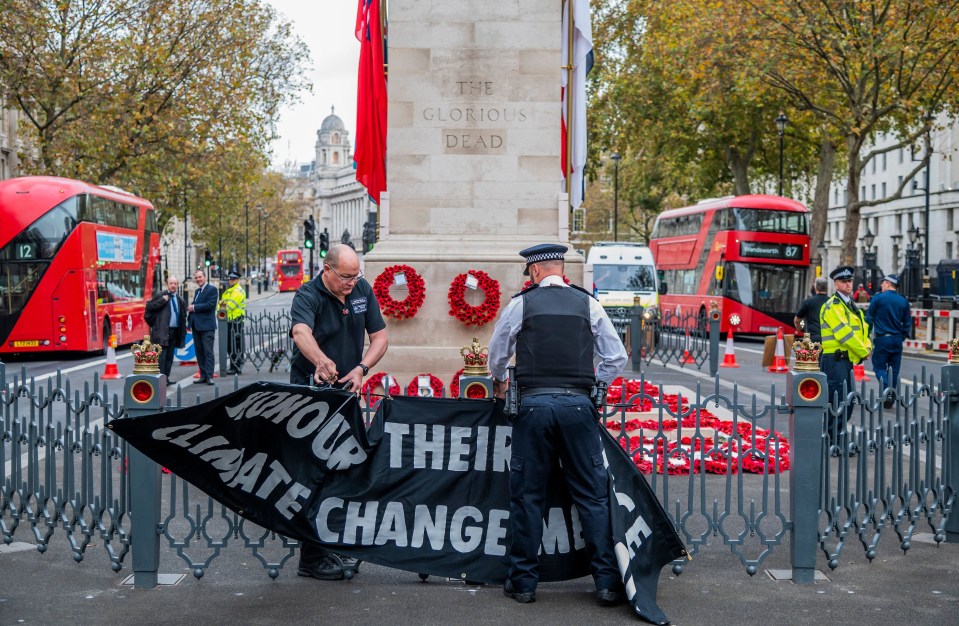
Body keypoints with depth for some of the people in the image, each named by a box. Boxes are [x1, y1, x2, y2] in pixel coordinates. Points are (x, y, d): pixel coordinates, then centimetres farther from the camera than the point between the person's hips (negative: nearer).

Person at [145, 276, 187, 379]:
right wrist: (162, 300, -14)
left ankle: (166, 378, 14)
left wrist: (183, 332, 12)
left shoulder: (181, 299, 15)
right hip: (162, 332, -5)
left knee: (169, 357, 8)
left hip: (175, 331, 6)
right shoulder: (160, 296, 1)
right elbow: (149, 307, -8)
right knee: (161, 356, -10)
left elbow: (183, 316, 19)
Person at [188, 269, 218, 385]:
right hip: (196, 326, 8)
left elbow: (210, 305, -17)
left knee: (208, 351, -6)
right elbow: (194, 306, 20)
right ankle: (203, 375, 14)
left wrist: (194, 307, -10)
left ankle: (209, 376, -6)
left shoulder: (212, 289, -6)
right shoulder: (197, 291, 19)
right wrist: (190, 308, -3)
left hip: (207, 326, -8)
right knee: (199, 351, 9)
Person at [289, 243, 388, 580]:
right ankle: (312, 557, 5)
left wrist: (361, 368, -14)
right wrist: (322, 362, -60)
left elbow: (380, 336, 4)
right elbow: (301, 333, -39)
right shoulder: (308, 296, -18)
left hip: (346, 391, 6)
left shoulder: (363, 290, 1)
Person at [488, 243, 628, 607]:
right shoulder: (587, 304, 6)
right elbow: (617, 358, 7)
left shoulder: (520, 304, 3)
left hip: (534, 405, -1)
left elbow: (497, 355, 16)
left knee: (527, 495, 8)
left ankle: (523, 581, 14)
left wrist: (500, 382, 36)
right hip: (577, 406, 1)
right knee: (592, 495, 7)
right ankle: (607, 582, 7)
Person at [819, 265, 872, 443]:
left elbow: (862, 327, 20)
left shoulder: (851, 305, 18)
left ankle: (835, 439, 21)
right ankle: (831, 443, -5)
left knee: (847, 403, 13)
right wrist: (863, 352, -10)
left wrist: (867, 346, 0)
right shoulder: (832, 306, -12)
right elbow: (844, 333, -18)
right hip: (835, 360, -10)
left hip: (847, 359, 10)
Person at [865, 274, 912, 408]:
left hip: (882, 338, -4)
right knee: (894, 369, 10)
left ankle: (888, 390, -21)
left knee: (879, 367, 2)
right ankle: (891, 398, 12)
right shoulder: (903, 301, 6)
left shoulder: (878, 298, -6)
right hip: (897, 339, 4)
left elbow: (869, 318, -4)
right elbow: (907, 322, 10)